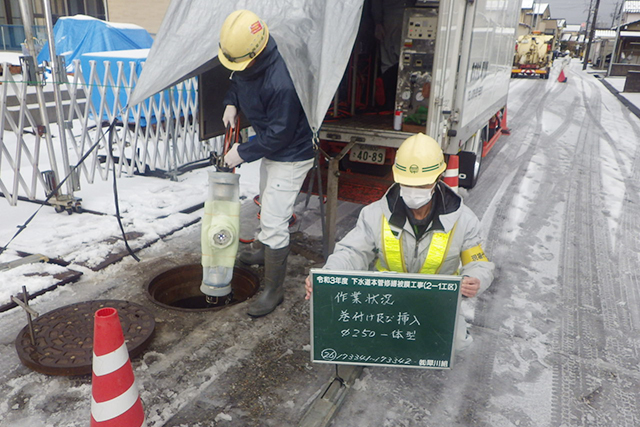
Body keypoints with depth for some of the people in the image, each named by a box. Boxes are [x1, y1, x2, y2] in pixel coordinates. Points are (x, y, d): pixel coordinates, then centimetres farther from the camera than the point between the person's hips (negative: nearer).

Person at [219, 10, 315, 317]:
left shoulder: (282, 82, -36)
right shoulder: (245, 61, -8)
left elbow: (279, 134, -28)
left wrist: (243, 152, -18)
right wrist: (231, 103, -6)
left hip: (291, 155, -9)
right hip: (271, 147, 10)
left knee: (273, 221, -8)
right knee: (267, 205, 27)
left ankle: (274, 289, 8)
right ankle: (266, 251, 52)